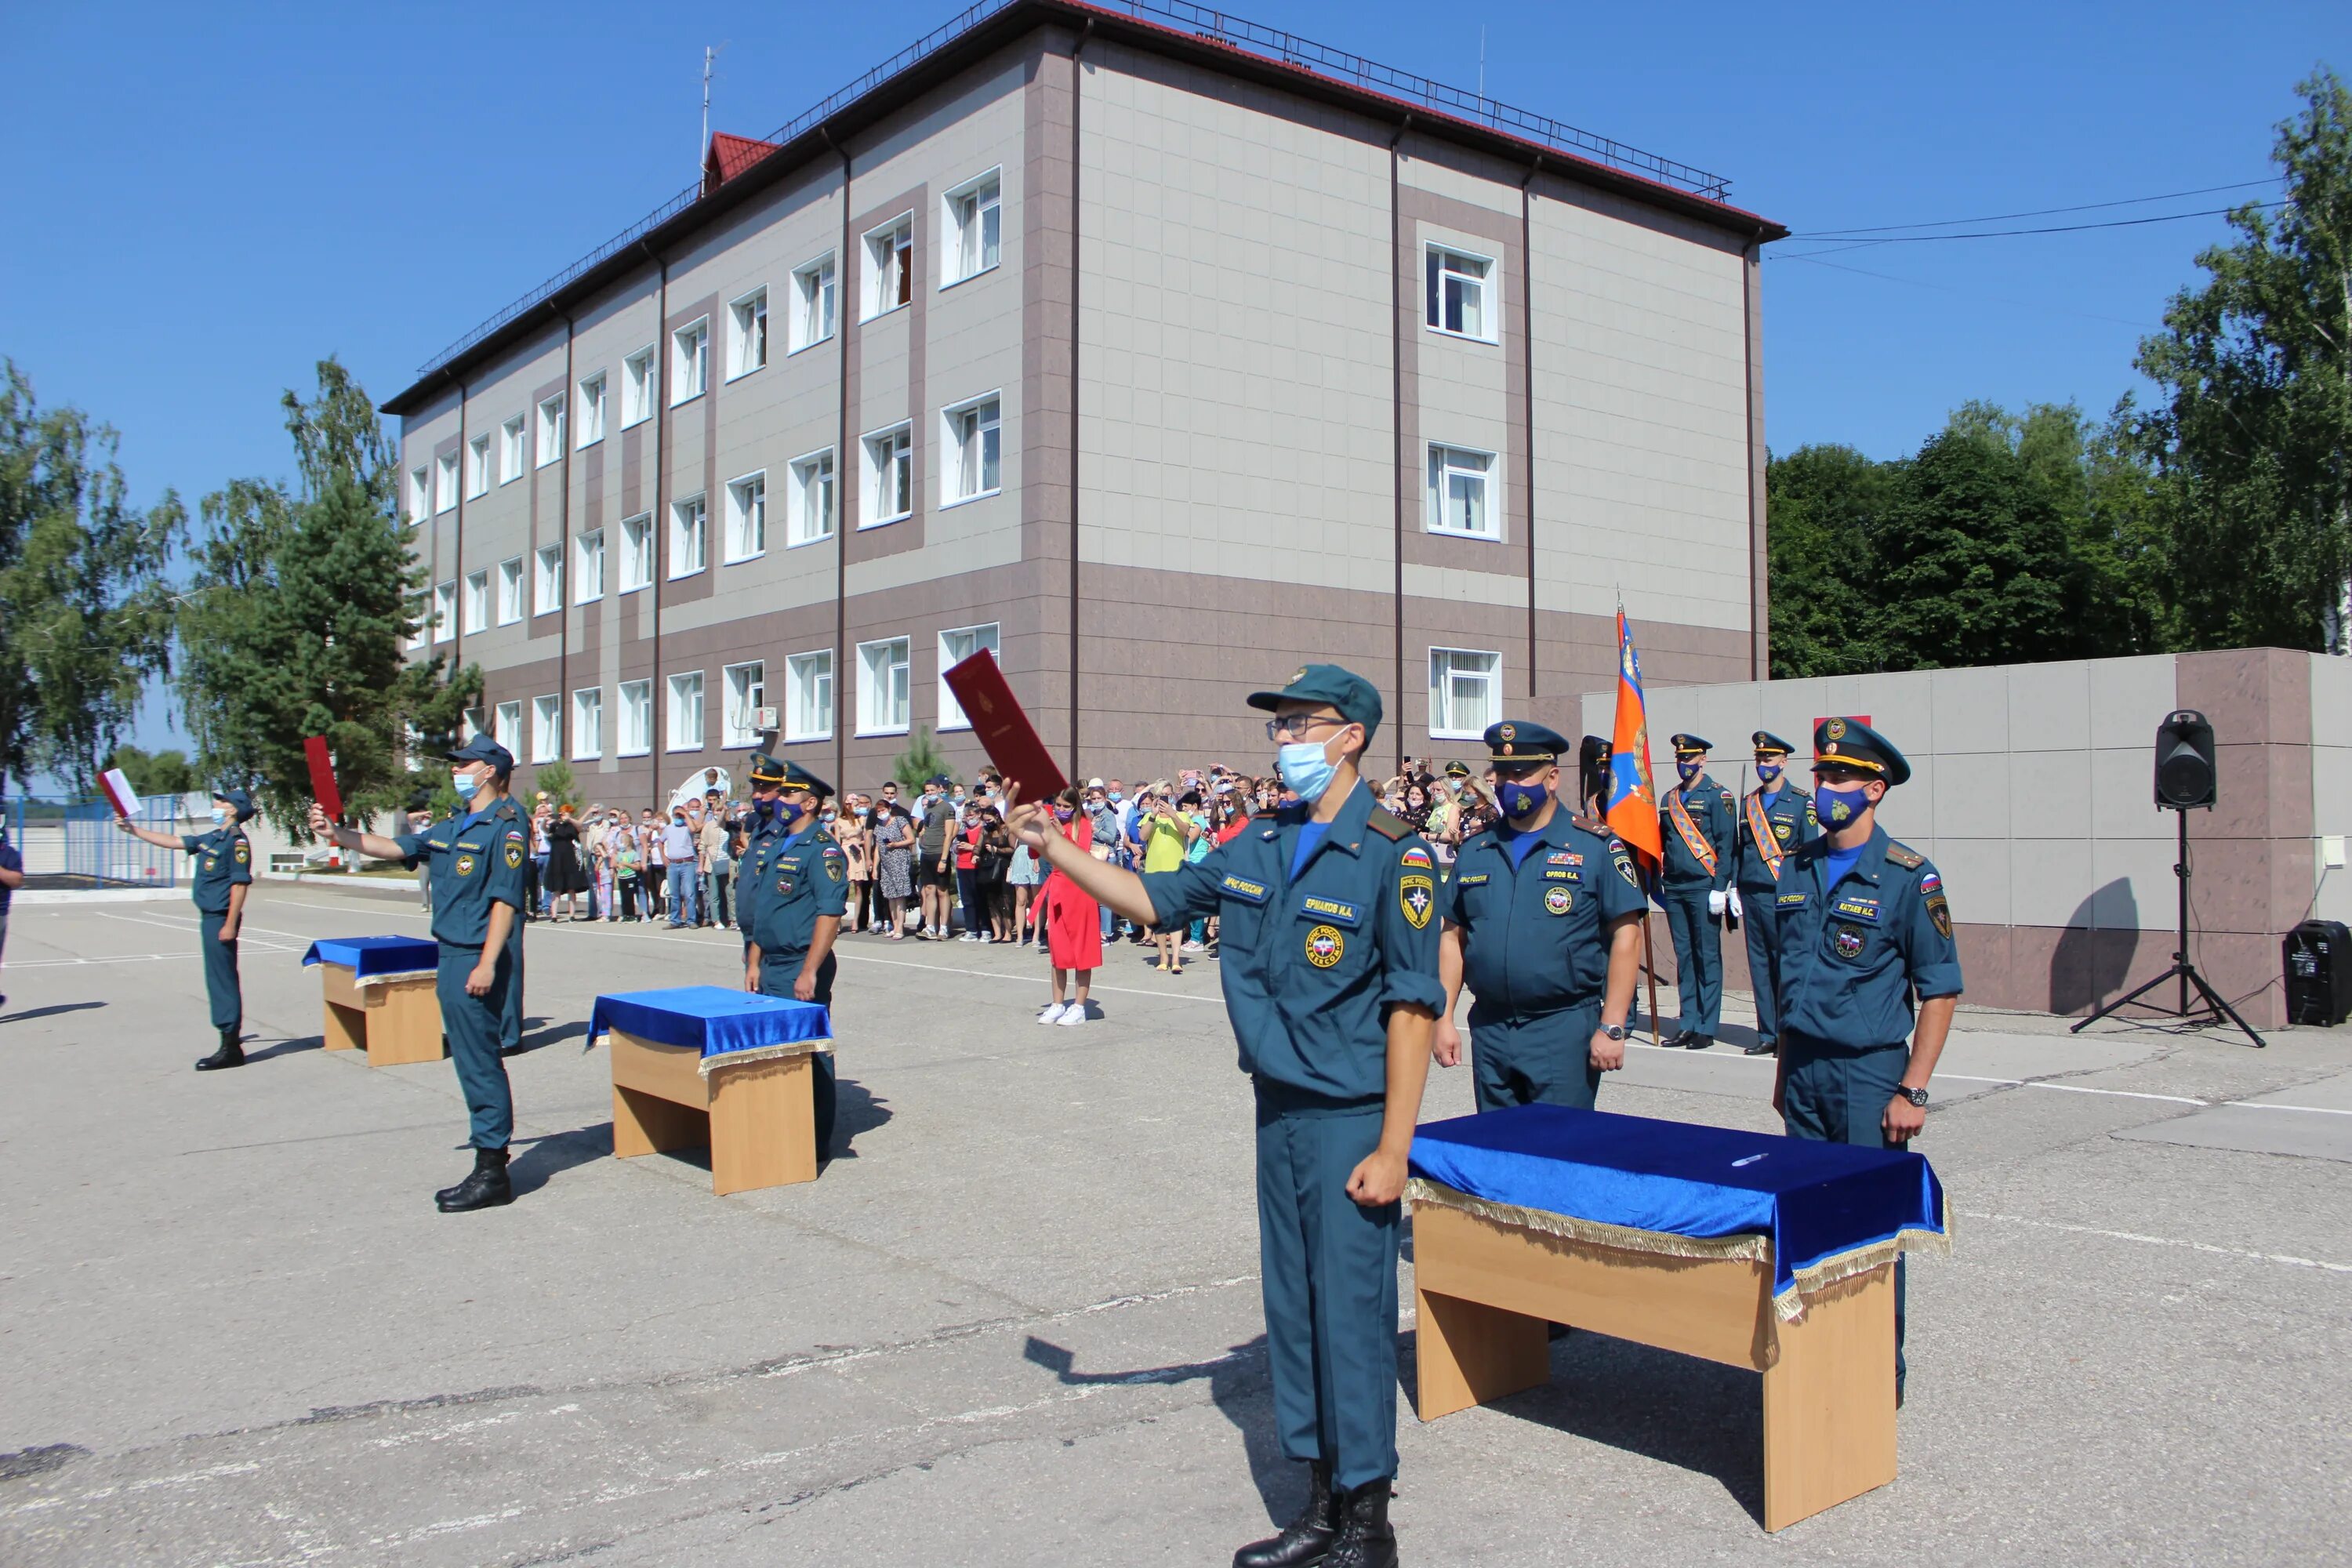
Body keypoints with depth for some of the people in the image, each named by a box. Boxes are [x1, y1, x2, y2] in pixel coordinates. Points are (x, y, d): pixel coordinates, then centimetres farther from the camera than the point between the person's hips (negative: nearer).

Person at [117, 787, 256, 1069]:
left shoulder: (237, 841, -13)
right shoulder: (211, 839, 15)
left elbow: (239, 884, -18)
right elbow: (171, 841, 25)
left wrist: (230, 925, -22)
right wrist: (133, 829, 25)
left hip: (221, 919, -10)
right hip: (209, 917, 10)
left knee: (222, 980, -8)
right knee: (219, 979, 12)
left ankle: (231, 1048, -5)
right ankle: (230, 1039, 17)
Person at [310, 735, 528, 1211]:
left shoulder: (505, 824, -11)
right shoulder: (454, 827, 16)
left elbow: (506, 898, -17)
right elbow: (396, 847, 22)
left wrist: (488, 963, -22)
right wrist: (336, 833, 11)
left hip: (476, 960, -9)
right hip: (452, 957, 10)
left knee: (479, 1064, -6)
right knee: (472, 1064, 13)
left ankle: (492, 1175, 0)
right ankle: (489, 1166, 20)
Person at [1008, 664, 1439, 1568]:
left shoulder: (1391, 855, -13)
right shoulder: (1261, 847, 9)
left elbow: (1412, 1011, -16)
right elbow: (1154, 900, 19)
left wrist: (1391, 1149, -18)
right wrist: (1056, 851, 10)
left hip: (1350, 1120, -7)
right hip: (1279, 1112, 7)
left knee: (1352, 1313, 0)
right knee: (1291, 1308, 14)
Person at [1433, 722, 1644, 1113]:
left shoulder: (1595, 845, -3)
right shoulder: (1475, 849, 9)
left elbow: (1626, 937, -6)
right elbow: (1452, 937, 12)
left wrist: (1612, 1028, -11)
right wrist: (1443, 1019, 5)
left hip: (1565, 1028, -4)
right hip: (1489, 1030, 4)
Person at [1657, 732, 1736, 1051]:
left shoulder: (1718, 796, -3)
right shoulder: (1670, 799, 15)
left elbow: (1725, 844, -8)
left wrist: (1720, 888, -13)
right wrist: (1657, 883, 14)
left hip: (1704, 888, -6)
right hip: (1674, 889, 6)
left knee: (1708, 957, -2)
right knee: (1684, 957, 8)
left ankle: (1707, 1027, 2)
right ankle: (1688, 1023, 14)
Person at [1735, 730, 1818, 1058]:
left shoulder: (1801, 803, 0)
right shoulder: (1748, 803, 15)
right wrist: (1735, 889, 12)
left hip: (1783, 897, -5)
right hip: (1751, 896, 5)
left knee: (1786, 965, -4)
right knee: (1760, 965, 7)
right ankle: (1768, 1035, 13)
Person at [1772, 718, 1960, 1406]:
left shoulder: (1907, 876, -9)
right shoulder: (1795, 869, 8)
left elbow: (1940, 990, -8)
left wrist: (1912, 1091, -13)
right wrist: (1785, 1070, 15)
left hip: (1869, 1072, -5)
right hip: (1803, 1068, 5)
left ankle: (1882, 1371, 15)